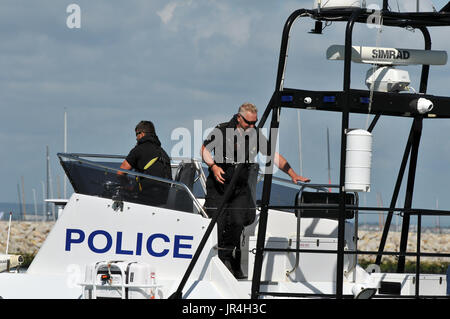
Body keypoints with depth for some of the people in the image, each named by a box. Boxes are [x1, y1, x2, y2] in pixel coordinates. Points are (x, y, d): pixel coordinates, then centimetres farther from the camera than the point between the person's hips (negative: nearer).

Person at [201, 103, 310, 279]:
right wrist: (213, 166, -16)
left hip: (241, 188, 3)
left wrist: (293, 175, -4)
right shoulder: (222, 131, -9)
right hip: (219, 185, -3)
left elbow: (275, 156, 4)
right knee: (218, 225, -6)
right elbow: (205, 149, 1)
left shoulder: (256, 135, 1)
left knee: (238, 223, -11)